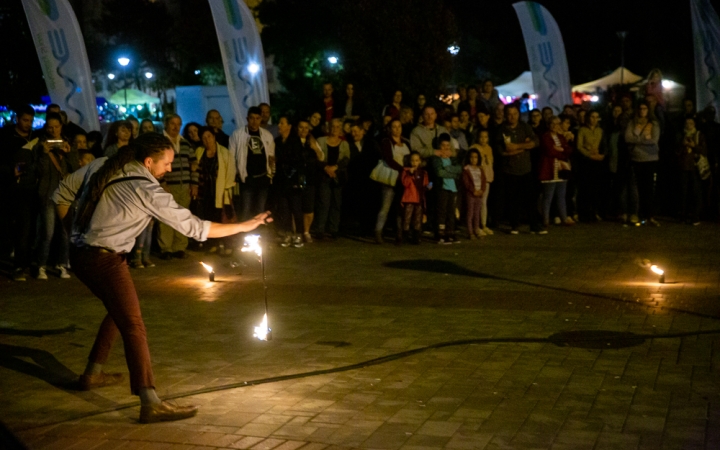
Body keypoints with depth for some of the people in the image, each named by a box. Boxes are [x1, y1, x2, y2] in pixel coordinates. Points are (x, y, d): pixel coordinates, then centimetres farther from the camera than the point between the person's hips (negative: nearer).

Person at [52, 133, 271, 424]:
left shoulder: (100, 167, 6)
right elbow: (194, 227, -12)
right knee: (133, 326, -11)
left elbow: (61, 195, 14)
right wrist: (244, 226, -6)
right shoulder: (148, 191, -14)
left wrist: (70, 230, 27)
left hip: (80, 254, 9)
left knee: (119, 311, 26)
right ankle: (150, 404, -19)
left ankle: (92, 374, 36)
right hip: (105, 259, -9)